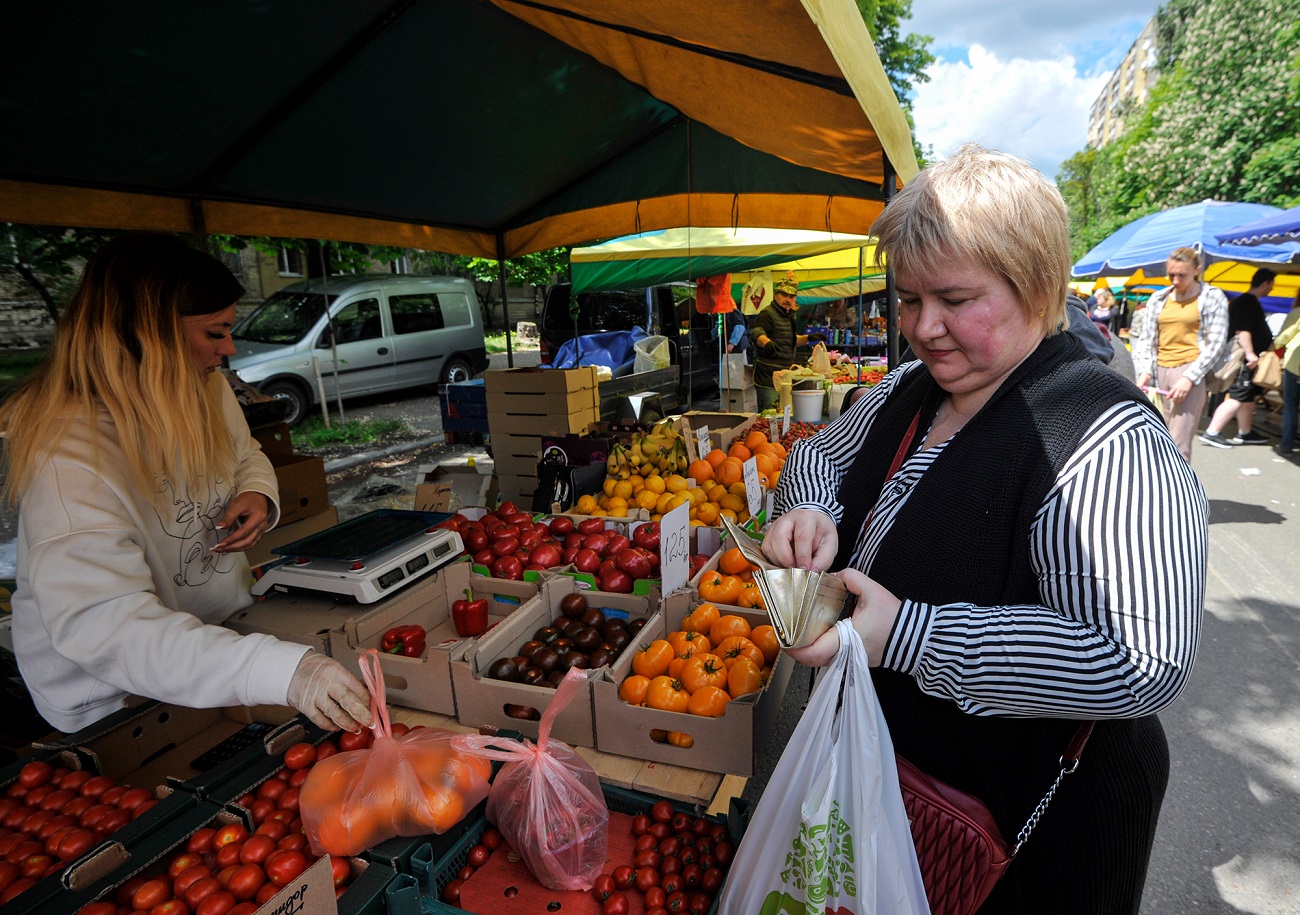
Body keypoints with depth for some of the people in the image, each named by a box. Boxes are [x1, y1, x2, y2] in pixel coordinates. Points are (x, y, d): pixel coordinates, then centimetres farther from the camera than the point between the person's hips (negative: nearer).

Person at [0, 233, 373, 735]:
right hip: (122, 707, -6)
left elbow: (246, 457, 17)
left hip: (225, 628, 7)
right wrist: (282, 673, -50)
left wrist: (257, 494, -9)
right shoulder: (70, 456, -28)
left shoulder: (206, 390, -3)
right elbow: (105, 626, -38)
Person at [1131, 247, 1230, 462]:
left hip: (1192, 373, -4)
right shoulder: (1158, 298, 14)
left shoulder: (1212, 297, 3)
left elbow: (1216, 344, -3)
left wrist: (1189, 378, -13)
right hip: (1160, 372, 4)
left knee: (1178, 444, -12)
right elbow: (1146, 339, 14)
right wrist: (1144, 371, -2)